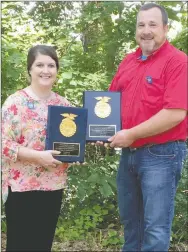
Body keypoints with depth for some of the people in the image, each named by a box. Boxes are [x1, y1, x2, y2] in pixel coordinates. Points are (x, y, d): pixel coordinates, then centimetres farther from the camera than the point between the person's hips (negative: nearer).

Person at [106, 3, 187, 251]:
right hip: (129, 153, 7)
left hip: (161, 154, -7)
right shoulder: (128, 61, 10)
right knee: (129, 218, 20)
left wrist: (131, 134, -17)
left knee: (155, 227, 0)